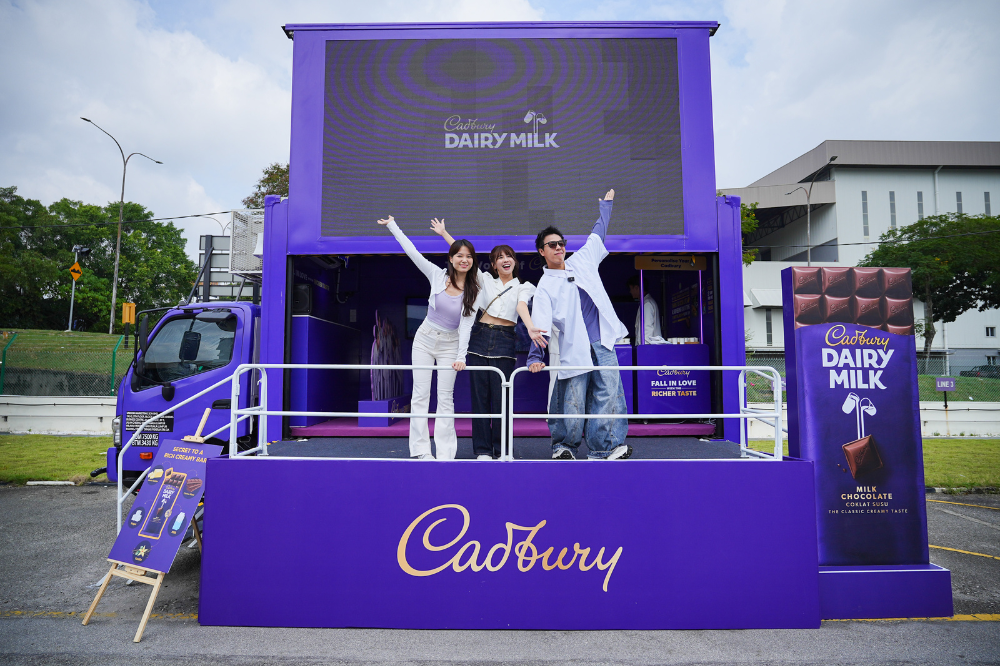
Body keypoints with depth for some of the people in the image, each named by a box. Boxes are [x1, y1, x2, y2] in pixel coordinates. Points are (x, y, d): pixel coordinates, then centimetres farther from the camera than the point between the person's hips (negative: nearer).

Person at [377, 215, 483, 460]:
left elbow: (466, 325, -12)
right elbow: (412, 252, -2)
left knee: (446, 397, -1)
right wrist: (392, 225, 0)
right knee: (420, 394, -1)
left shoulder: (474, 291, -7)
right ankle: (420, 449, 3)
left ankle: (445, 452, 4)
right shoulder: (438, 275, -6)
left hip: (450, 345, -1)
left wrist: (461, 356, -22)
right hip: (424, 339, 1)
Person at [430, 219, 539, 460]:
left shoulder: (523, 287, 12)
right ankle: (482, 449, 5)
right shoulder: (485, 280, 17)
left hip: (505, 341, -2)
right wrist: (444, 234, 18)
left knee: (500, 395, -4)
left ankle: (501, 449, 6)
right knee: (480, 393, -1)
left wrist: (531, 328, -27)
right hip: (480, 337, 2)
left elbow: (521, 307, -7)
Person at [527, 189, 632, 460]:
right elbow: (540, 321, -12)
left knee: (608, 394, -5)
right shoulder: (545, 286, 0)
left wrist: (606, 204, 43)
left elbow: (598, 234, 32)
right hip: (574, 348, -4)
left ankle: (605, 449, -2)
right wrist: (535, 356, -24)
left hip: (603, 342, 4)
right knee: (573, 402, -3)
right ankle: (564, 446, 18)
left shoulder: (581, 261, 16)